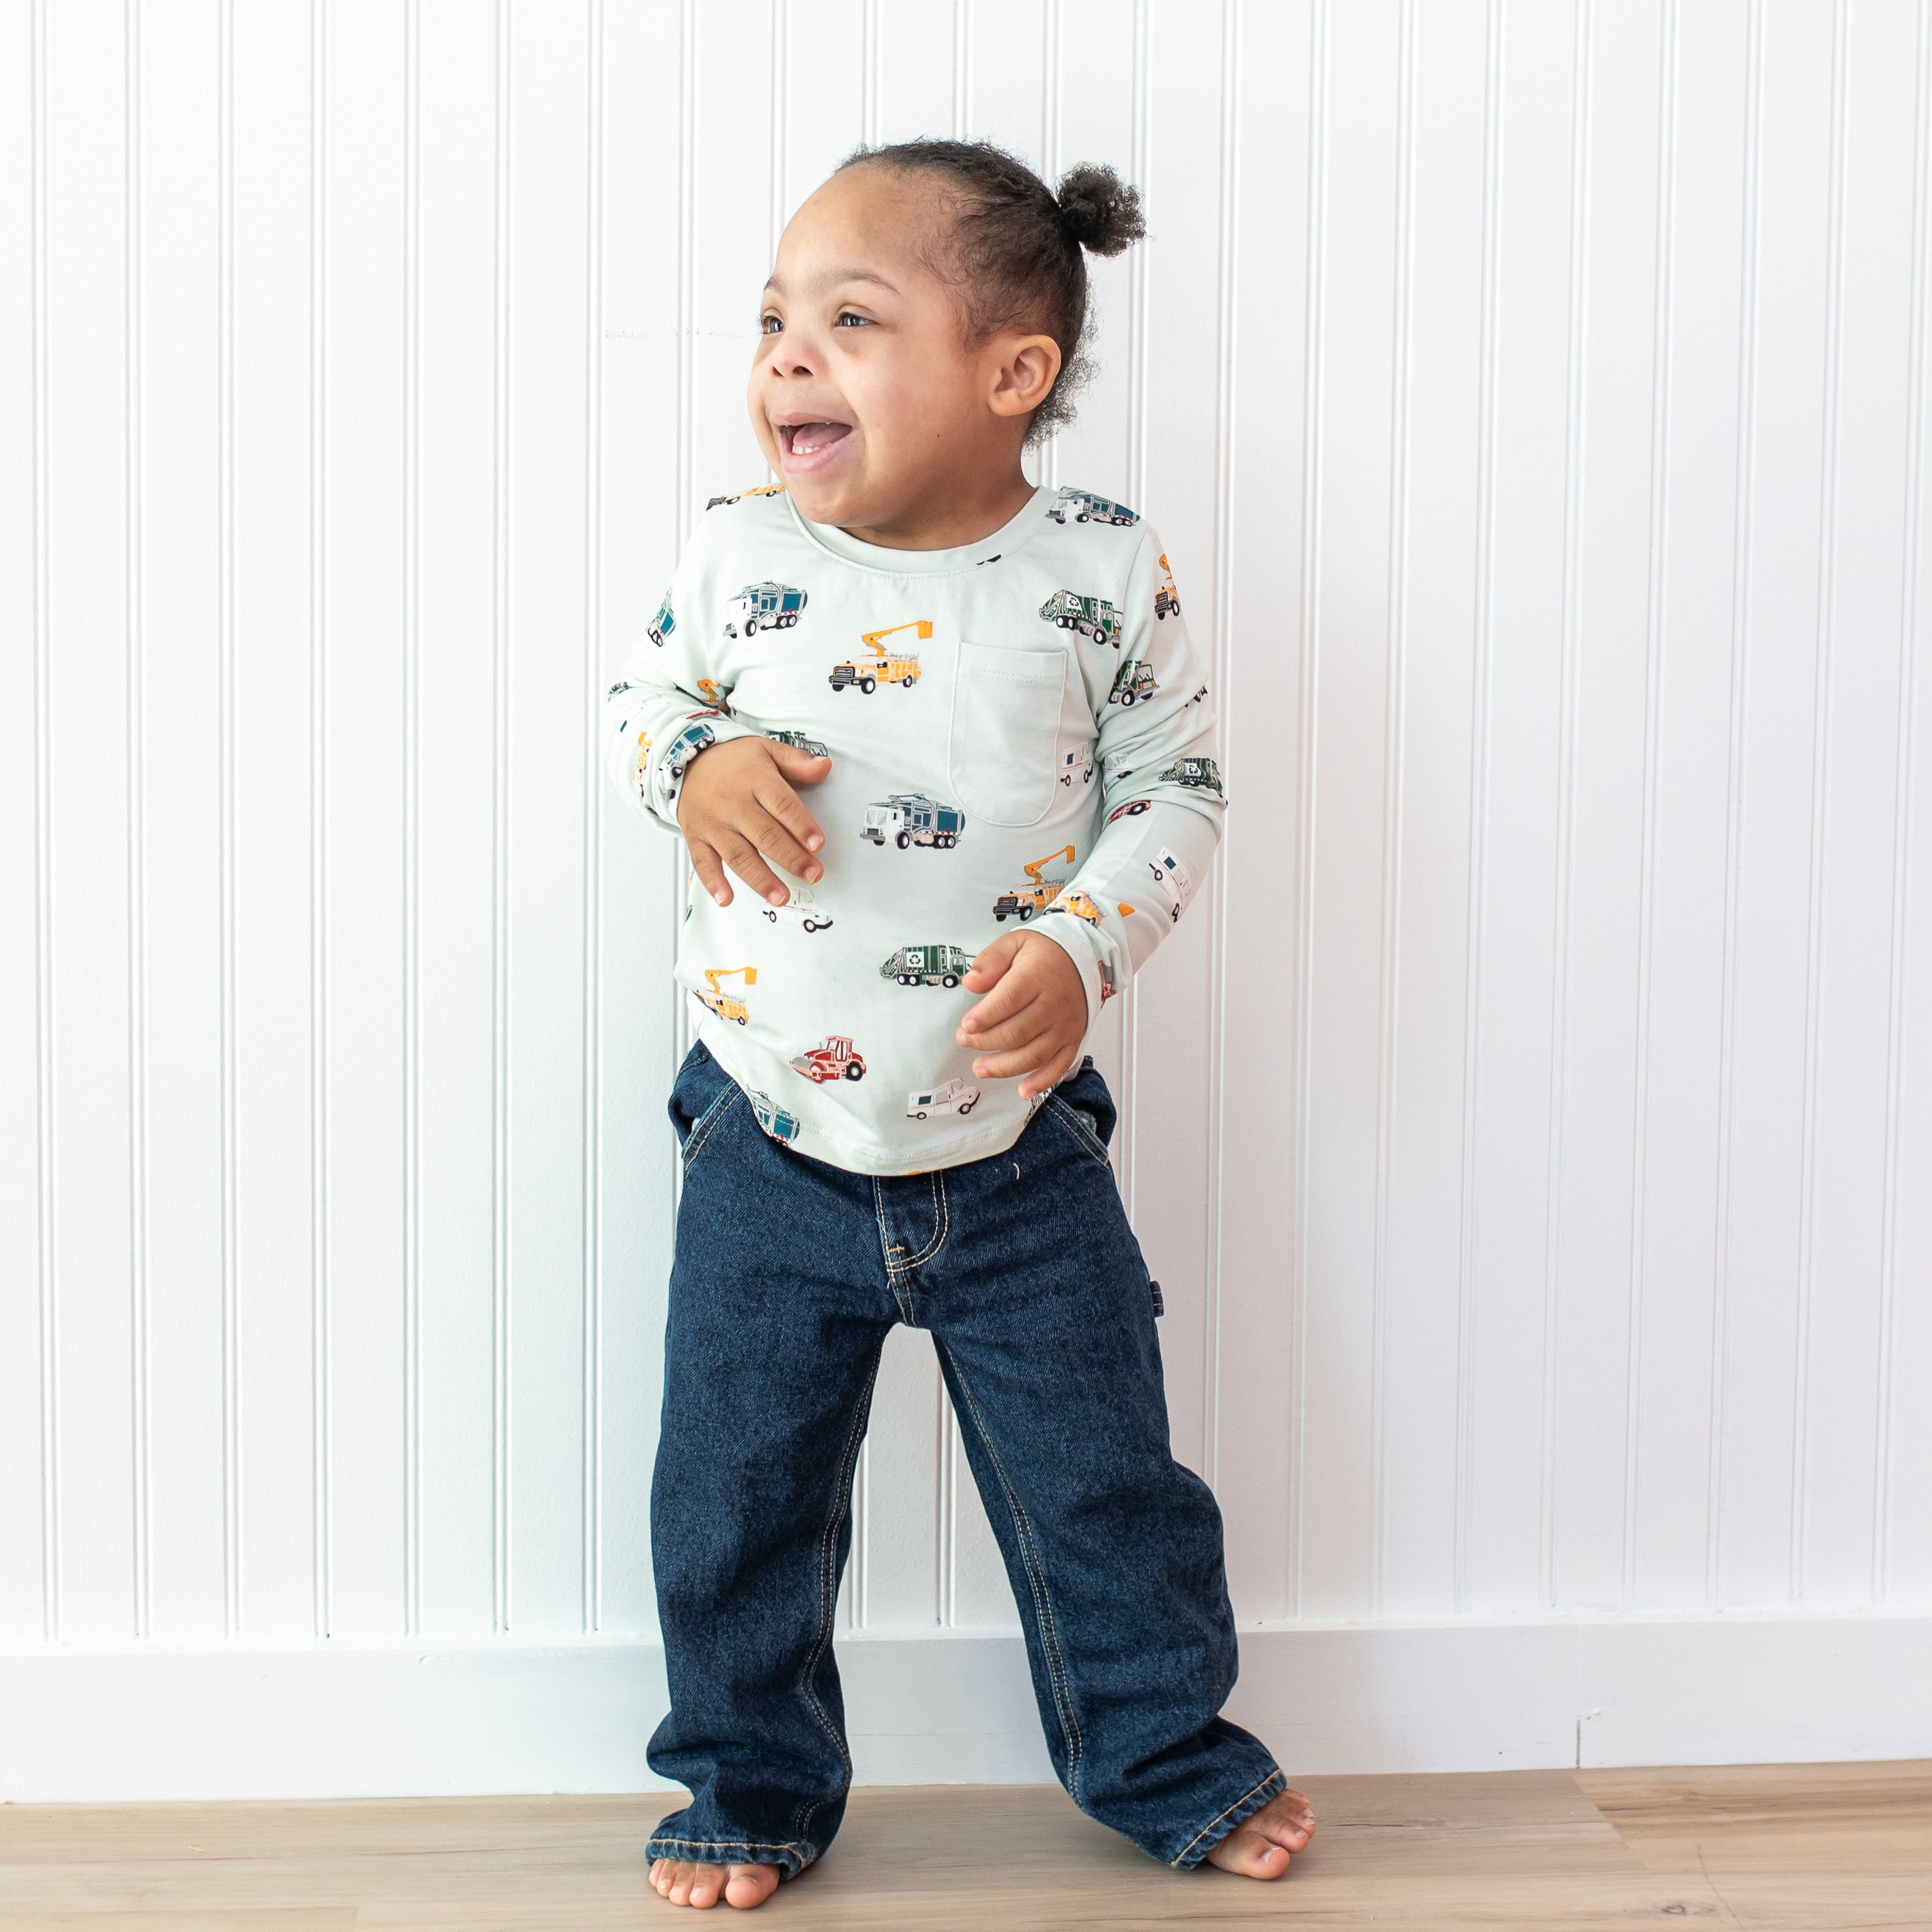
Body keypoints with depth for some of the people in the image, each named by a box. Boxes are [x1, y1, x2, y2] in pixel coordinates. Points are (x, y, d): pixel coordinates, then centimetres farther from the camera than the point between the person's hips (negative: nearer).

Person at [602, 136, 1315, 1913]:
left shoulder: (1104, 575, -10)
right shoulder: (737, 555, -7)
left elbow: (1178, 783, -2)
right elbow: (638, 699, 8)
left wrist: (1080, 948, -17)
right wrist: (694, 764, -15)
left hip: (1016, 1151, -1)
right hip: (774, 1149, 1)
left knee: (1101, 1476, 10)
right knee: (740, 1489, 9)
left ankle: (1165, 1748, 34)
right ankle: (754, 1780, 32)